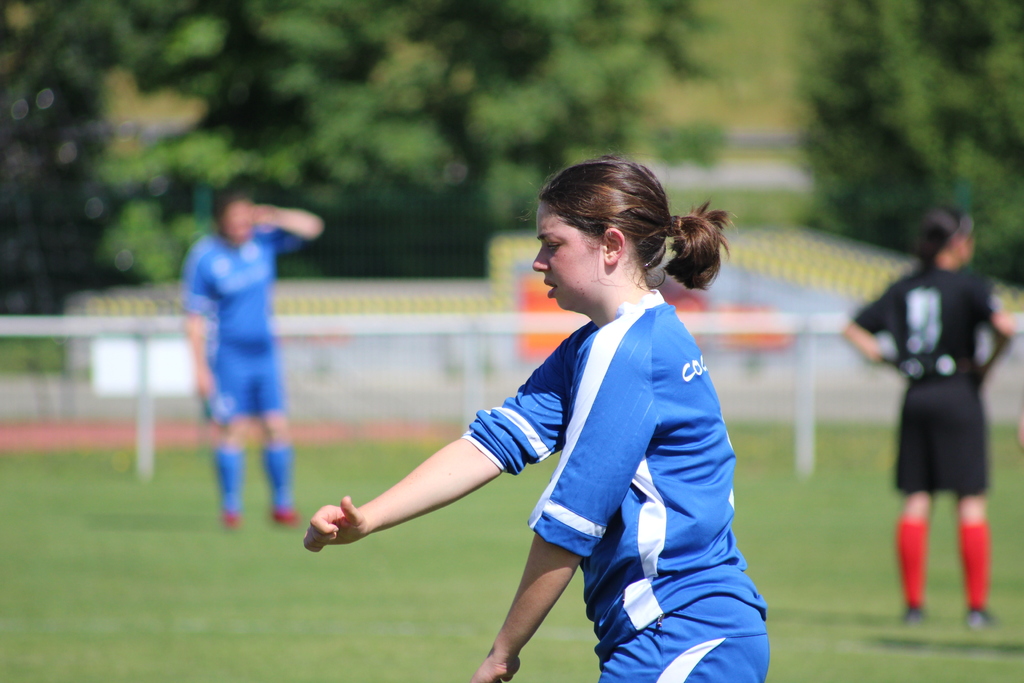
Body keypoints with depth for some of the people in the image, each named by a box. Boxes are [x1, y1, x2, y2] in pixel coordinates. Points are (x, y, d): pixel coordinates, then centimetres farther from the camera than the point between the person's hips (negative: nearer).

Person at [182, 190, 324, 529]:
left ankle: (282, 505, 8)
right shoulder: (203, 257, -10)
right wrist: (200, 368, -11)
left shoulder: (263, 240, 1)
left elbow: (312, 227, 4)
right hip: (229, 357, -4)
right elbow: (194, 317, -8)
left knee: (277, 427, 1)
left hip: (264, 352, 4)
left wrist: (273, 217, -11)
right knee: (232, 428, -6)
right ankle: (230, 507, 0)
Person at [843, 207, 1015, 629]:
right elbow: (1004, 325, -22)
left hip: (915, 398, 5)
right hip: (957, 394, -5)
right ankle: (977, 606, -3)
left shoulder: (903, 288, 9)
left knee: (916, 500, 7)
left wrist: (887, 358, 9)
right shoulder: (967, 285, -7)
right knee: (971, 500, -1)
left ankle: (913, 603, 5)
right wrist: (987, 365, -6)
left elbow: (854, 329, 12)